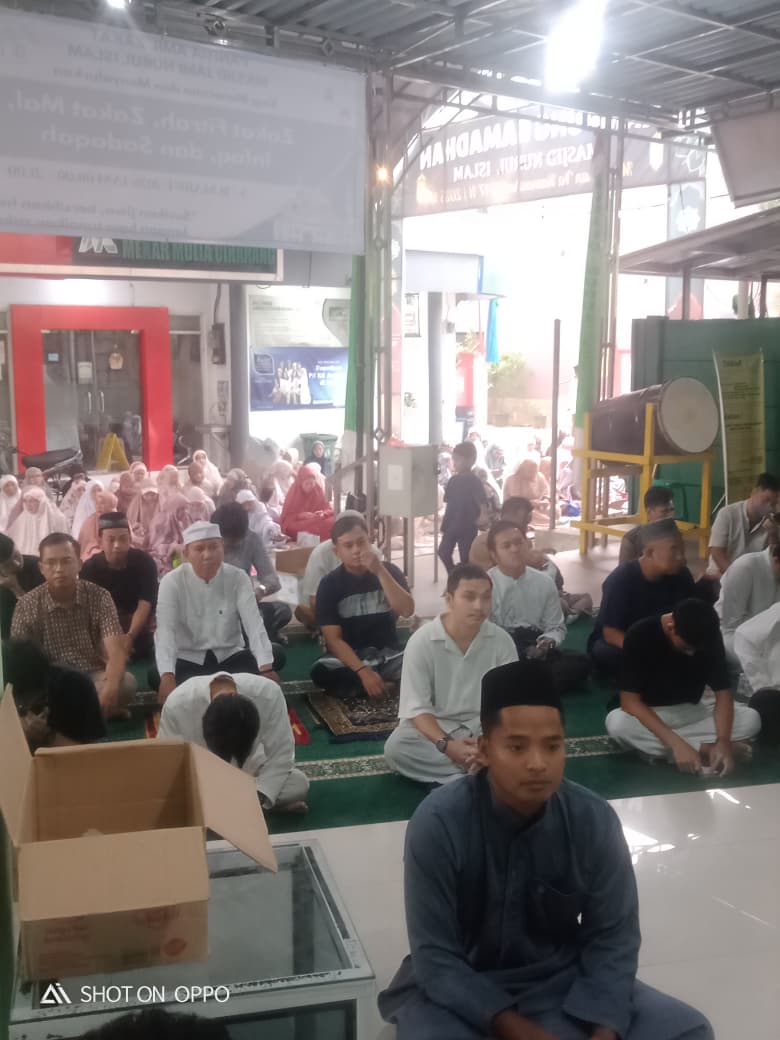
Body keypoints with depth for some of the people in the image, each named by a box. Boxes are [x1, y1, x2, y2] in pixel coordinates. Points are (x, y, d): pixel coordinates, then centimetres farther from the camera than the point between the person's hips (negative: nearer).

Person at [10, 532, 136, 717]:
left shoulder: (99, 597, -5)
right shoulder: (27, 606, -3)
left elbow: (116, 651, -15)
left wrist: (111, 686, -37)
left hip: (94, 676, 0)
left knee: (126, 683, -30)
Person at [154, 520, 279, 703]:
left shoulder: (238, 578, -6)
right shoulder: (172, 582, -10)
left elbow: (254, 624, -18)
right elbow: (165, 631, -22)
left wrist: (267, 668, -35)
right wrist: (167, 676, -40)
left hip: (230, 657, 1)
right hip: (188, 661, -1)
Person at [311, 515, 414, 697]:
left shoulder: (389, 571, 0)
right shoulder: (330, 584, -6)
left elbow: (407, 611, -15)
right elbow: (333, 639, -12)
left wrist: (380, 572, -22)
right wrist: (363, 671, -25)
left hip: (389, 655, 0)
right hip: (349, 658, 0)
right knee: (320, 672, -33)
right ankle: (390, 686, -17)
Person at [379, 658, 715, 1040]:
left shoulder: (594, 819, -14)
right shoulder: (438, 824, -23)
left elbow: (613, 936, -6)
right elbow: (435, 958, -18)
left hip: (561, 979, 3)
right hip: (459, 986, -3)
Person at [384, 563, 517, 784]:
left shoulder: (501, 640, -7)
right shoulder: (422, 641, -13)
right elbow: (416, 708, -14)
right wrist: (446, 745, -30)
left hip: (485, 726, 1)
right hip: (435, 726, -1)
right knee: (395, 748, -32)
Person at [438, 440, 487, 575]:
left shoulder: (474, 481, -13)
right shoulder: (453, 480, 7)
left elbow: (482, 502, -22)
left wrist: (483, 515, -39)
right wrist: (445, 523, 11)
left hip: (467, 527, -7)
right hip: (451, 525, 7)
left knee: (466, 558, 3)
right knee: (443, 552, 7)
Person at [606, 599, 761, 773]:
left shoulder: (709, 636, -16)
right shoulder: (640, 635, -26)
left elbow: (723, 692, -14)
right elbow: (630, 700, -28)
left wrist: (723, 740, -33)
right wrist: (676, 743, -38)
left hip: (692, 710, 3)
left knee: (751, 719, -21)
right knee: (616, 723, -36)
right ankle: (705, 750, -25)